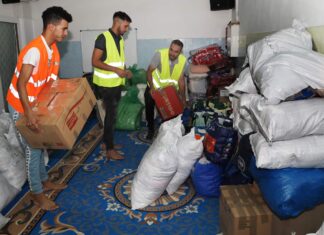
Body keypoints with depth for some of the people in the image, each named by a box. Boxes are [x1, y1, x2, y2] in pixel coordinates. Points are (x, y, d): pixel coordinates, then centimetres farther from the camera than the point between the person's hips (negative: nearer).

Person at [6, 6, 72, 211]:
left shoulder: (53, 48, 1)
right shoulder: (35, 50, -28)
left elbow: (51, 80, 10)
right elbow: (21, 83, -30)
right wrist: (28, 113, -38)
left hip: (37, 103, 9)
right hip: (21, 106, -8)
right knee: (32, 148, -1)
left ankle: (44, 181, 34)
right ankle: (37, 194, 14)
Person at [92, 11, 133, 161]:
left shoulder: (120, 39, 11)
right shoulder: (103, 38, -14)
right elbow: (95, 61, -17)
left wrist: (125, 71, 3)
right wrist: (116, 70, -23)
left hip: (117, 83, 8)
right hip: (106, 84, -8)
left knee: (111, 114, 15)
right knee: (111, 115, -4)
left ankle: (107, 141, 29)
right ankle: (110, 150, 5)